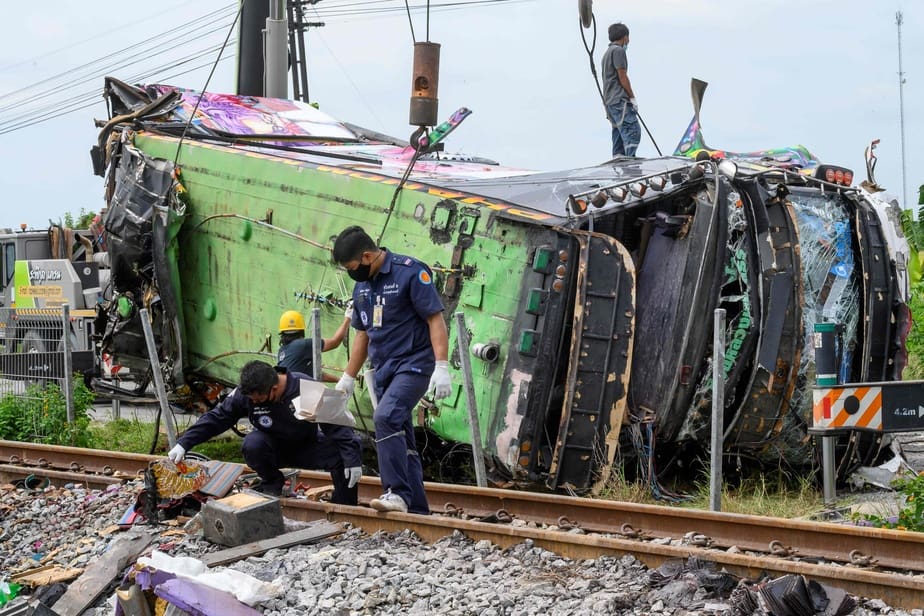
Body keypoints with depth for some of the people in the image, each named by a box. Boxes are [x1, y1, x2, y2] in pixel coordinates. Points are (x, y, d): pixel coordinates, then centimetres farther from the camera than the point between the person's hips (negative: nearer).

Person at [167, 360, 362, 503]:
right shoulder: (244, 393, -21)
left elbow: (337, 424, -23)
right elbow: (216, 418, -12)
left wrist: (353, 460, -28)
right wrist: (183, 444, -18)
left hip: (308, 447, -1)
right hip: (275, 448, 1)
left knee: (341, 456, -29)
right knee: (252, 445, -32)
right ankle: (272, 484, -3)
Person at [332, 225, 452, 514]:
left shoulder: (410, 273, -11)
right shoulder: (362, 286, 13)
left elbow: (436, 319, -14)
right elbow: (362, 334, 22)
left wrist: (441, 367, -22)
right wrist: (348, 377, 23)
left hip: (414, 364, -8)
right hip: (383, 370, 8)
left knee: (386, 417, -27)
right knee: (400, 439, 8)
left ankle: (398, 493, -26)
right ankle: (416, 510, 13)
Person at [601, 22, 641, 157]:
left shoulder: (607, 53, 25)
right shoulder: (618, 50, -5)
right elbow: (622, 76, -11)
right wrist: (632, 97, -7)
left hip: (609, 101, 10)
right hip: (620, 100, -10)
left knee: (619, 134, 8)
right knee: (633, 131, -17)